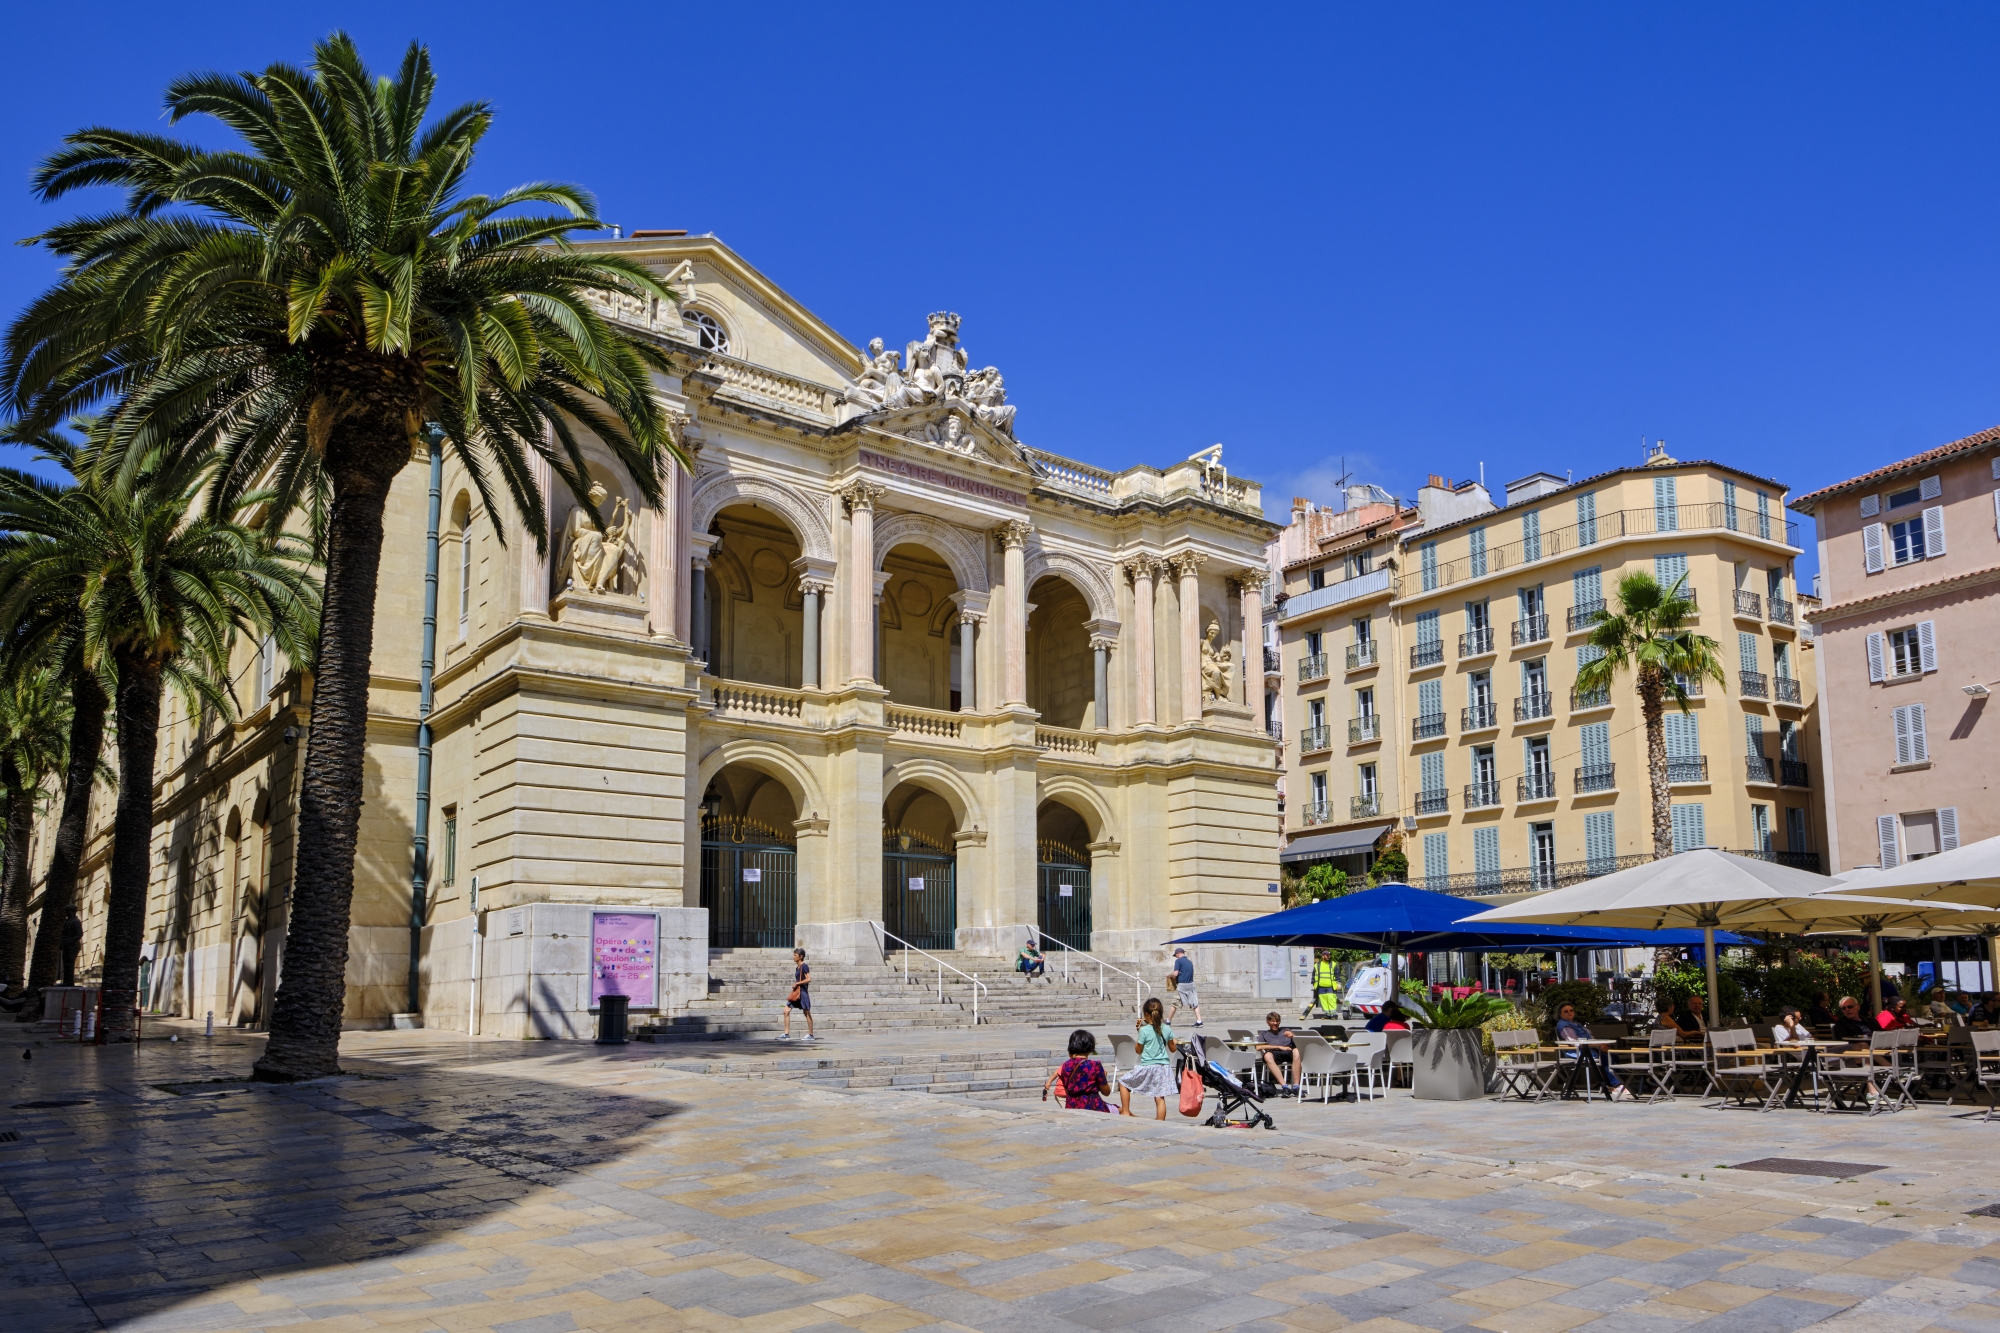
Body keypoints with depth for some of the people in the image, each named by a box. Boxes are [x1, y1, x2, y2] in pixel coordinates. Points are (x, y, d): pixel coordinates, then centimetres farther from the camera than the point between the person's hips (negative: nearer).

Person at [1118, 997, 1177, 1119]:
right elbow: (1172, 1049, 13)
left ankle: (1125, 1112, 13)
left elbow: (1138, 1050, 1)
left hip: (1147, 1067, -4)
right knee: (1160, 1097, 5)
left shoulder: (1144, 1030, -11)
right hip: (1163, 1067, 4)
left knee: (1123, 1081, 14)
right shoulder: (1167, 1029, 1)